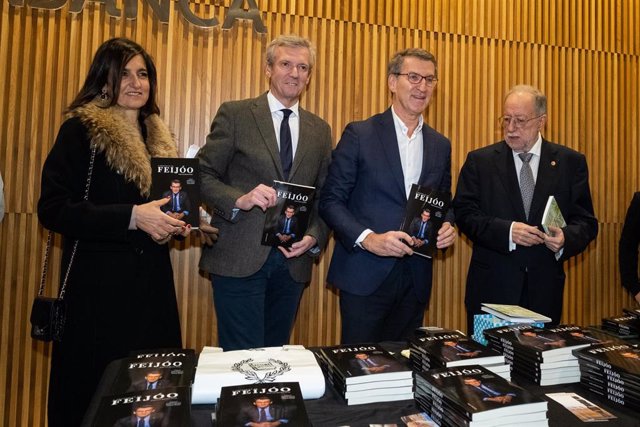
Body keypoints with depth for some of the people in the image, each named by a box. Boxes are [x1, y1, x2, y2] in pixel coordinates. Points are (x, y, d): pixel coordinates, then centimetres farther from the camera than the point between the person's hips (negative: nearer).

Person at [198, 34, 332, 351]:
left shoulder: (320, 130, 12)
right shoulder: (235, 114, 0)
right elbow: (203, 175, -3)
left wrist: (315, 237, -5)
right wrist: (240, 199, -20)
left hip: (292, 262, 4)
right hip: (239, 258, -3)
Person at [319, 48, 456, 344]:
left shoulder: (440, 145, 11)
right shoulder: (359, 134, -4)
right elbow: (331, 200, -6)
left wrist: (447, 227, -4)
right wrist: (368, 238, -19)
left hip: (416, 278, 5)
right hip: (365, 276, -4)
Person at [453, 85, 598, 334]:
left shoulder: (571, 162, 5)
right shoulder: (480, 161, 1)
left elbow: (586, 221, 3)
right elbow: (464, 213, -5)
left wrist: (565, 238, -18)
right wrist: (506, 231, -19)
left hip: (545, 289, 2)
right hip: (491, 287, -1)